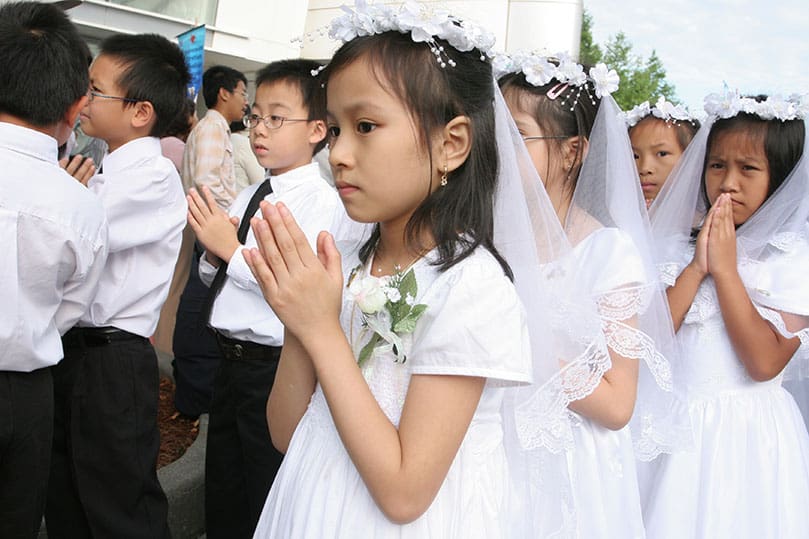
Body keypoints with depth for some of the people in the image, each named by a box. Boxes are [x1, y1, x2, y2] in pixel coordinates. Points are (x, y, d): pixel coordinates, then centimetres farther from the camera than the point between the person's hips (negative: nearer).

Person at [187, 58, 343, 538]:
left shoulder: (320, 199, -15)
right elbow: (214, 277, 16)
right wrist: (213, 253, -6)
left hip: (275, 370, -8)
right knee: (222, 499, 24)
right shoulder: (250, 196, 8)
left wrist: (231, 248, -19)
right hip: (232, 359, 8)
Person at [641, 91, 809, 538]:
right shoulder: (677, 247, 4)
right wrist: (696, 268, -12)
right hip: (674, 426, 3)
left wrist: (725, 269, -15)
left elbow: (765, 361, -17)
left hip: (747, 434, -3)